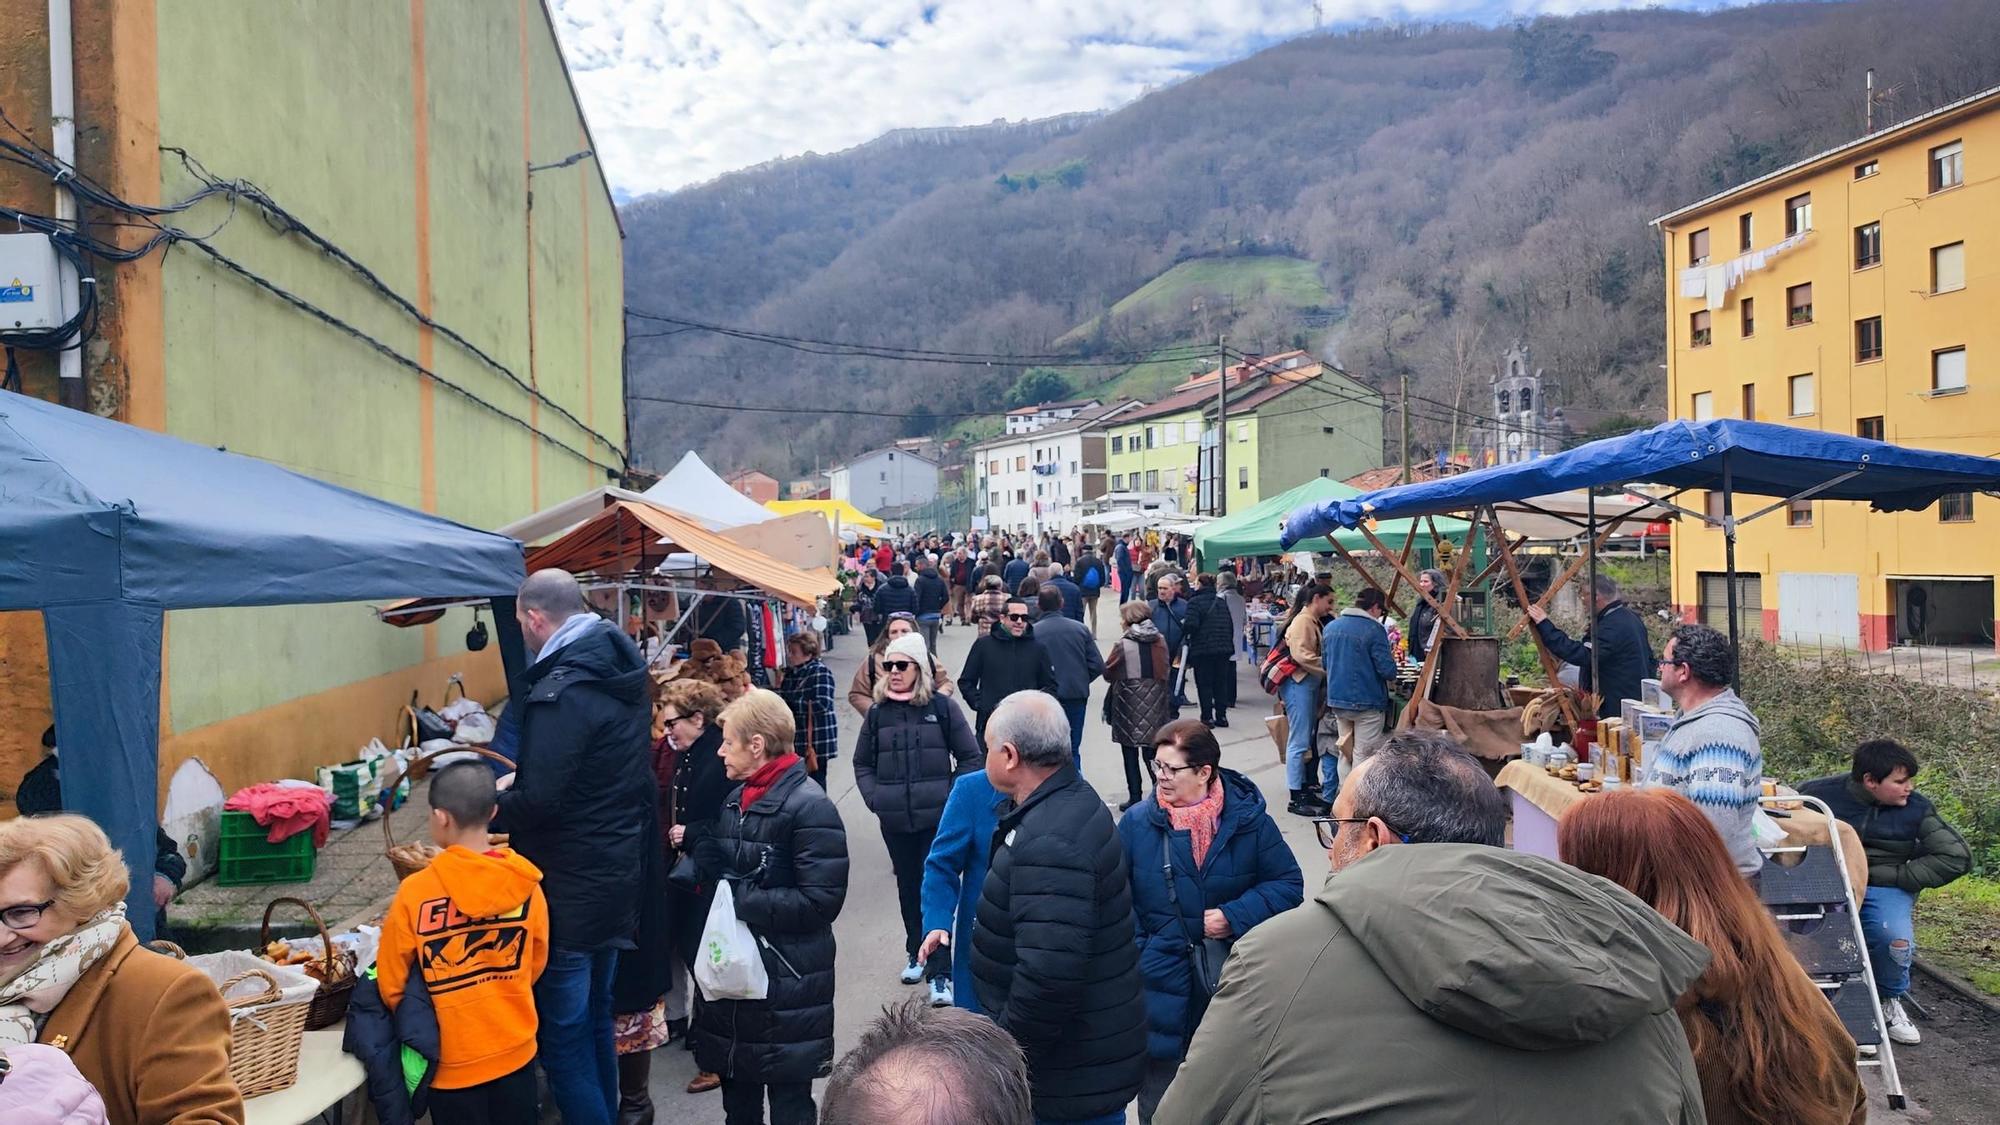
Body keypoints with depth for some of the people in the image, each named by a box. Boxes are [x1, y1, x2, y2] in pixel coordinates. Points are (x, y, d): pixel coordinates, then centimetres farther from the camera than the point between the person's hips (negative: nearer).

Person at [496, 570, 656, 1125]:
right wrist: (521, 779, 15)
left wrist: (491, 807, -7)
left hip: (570, 891, -9)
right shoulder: (624, 671, 6)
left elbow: (540, 802, -25)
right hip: (618, 872, 9)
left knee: (562, 1034, 3)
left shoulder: (561, 691, -23)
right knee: (595, 1018, 23)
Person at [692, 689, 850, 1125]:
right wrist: (702, 867, -3)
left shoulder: (809, 806, -17)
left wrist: (743, 901, -19)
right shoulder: (736, 799, 8)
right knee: (736, 1089, 18)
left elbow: (821, 901, -21)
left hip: (786, 978, -7)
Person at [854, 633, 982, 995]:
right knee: (908, 887, 15)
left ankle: (940, 971, 0)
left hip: (937, 818, -3)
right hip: (894, 821, 3)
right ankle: (916, 954, 32)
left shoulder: (942, 707, -4)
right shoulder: (877, 712, 4)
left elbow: (970, 757, 1)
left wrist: (951, 796, -6)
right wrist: (874, 798, 2)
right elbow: (862, 763, 15)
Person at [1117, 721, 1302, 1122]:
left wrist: (1235, 916, -14)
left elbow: (1288, 884, -1)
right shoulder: (1137, 822, -6)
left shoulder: (1248, 819, -6)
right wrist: (1132, 956, -11)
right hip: (1159, 990, 0)